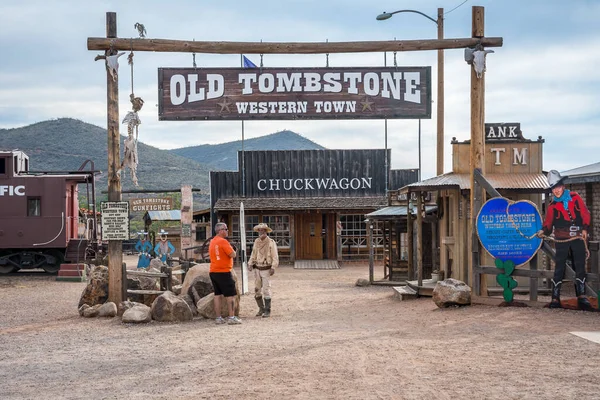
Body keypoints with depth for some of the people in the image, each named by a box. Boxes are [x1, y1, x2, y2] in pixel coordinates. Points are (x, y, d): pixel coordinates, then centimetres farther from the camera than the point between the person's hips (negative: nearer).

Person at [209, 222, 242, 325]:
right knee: (231, 295, -2)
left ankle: (218, 318, 10)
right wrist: (231, 249, 3)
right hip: (224, 272, -8)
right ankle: (231, 317, -5)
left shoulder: (212, 242, 14)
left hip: (213, 272, 8)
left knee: (218, 295, 10)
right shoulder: (223, 241, -14)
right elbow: (233, 255, -16)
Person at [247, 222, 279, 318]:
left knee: (266, 290, -9)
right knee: (257, 290, 7)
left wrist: (273, 268, -21)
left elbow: (275, 257, -10)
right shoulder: (256, 242, 8)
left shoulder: (271, 242, -8)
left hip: (266, 270, -5)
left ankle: (267, 311, -4)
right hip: (257, 269, 5)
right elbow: (253, 255, 14)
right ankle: (261, 309, 21)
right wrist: (250, 264, -1)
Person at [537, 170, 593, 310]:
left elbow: (585, 213, 6)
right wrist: (544, 231, -15)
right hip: (562, 239, 0)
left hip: (578, 237, 1)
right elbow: (548, 222, 4)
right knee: (559, 267, -2)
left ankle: (581, 296, 3)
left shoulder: (575, 197, 4)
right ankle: (555, 298, -1)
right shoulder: (553, 206, 4)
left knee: (580, 266, 0)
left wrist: (585, 228, -3)